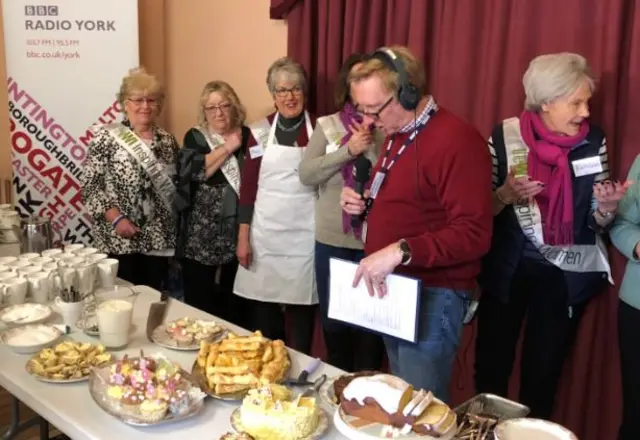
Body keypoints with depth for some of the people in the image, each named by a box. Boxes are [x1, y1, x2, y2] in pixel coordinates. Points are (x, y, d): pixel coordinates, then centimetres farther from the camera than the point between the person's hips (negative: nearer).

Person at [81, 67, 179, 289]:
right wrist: (116, 218, -17)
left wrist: (177, 224, 3)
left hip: (159, 238, 4)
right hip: (118, 238, -4)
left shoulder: (167, 140, 8)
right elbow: (90, 186, -8)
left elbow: (176, 184, 14)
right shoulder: (106, 137, -5)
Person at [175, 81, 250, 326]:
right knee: (199, 300, 3)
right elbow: (193, 171, -13)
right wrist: (226, 148, -11)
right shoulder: (195, 137, 4)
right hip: (201, 234, -1)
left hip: (238, 231, 2)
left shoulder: (247, 136, 8)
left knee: (234, 301, 8)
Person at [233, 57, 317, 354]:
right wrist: (243, 237, 0)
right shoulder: (260, 131, 3)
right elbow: (248, 186, 3)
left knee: (302, 306, 6)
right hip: (265, 233, 1)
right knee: (263, 310, 8)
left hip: (305, 234, -1)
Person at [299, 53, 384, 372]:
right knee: (333, 321, 16)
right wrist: (349, 149, -16)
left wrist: (371, 148, -19)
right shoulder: (327, 125, 3)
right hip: (332, 240, 2)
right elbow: (306, 175, -8)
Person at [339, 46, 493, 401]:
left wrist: (400, 252, -32)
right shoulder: (399, 135, 12)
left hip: (433, 296, -9)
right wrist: (366, 204, 4)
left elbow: (473, 234, -25)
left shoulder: (457, 141, -20)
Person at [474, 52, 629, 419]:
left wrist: (607, 207, -20)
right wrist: (506, 195, -22)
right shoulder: (505, 137, -9)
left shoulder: (593, 141, -5)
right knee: (491, 368, 9)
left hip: (565, 276, 1)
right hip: (507, 270, 0)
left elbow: (596, 224, 1)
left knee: (544, 373, 12)